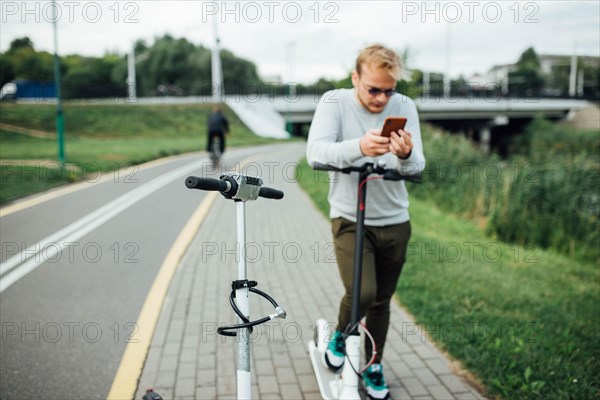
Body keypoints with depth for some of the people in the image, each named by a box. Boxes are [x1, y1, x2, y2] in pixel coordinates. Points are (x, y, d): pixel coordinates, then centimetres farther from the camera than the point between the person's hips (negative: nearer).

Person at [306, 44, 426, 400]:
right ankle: (341, 335, 16)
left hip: (394, 222, 3)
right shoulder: (335, 102, -9)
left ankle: (374, 366, 37)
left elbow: (417, 167, -9)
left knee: (381, 301, 13)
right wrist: (358, 147, -42)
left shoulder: (404, 107, -2)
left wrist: (407, 155, -34)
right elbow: (315, 152, -24)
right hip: (350, 219, -3)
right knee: (362, 294, -19)